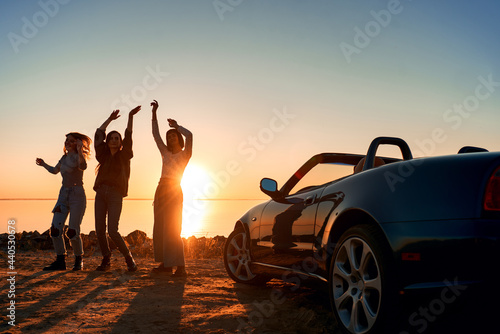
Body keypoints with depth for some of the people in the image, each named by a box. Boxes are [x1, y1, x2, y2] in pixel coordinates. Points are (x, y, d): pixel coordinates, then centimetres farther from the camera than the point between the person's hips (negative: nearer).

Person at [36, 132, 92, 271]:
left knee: (72, 232, -9)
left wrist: (79, 150, -45)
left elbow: (83, 166, -34)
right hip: (63, 196, 7)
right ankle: (60, 261, 4)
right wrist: (44, 164, 17)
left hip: (77, 196, -7)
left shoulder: (78, 156, -8)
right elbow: (54, 170, 32)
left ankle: (79, 260, 11)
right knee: (55, 229, -5)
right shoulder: (65, 157, 13)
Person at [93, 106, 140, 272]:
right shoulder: (104, 155, 14)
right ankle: (106, 260, 15)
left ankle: (129, 258, 4)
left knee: (112, 231, -13)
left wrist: (130, 116, -8)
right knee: (99, 230, -1)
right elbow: (98, 134, 14)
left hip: (115, 195, -4)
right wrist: (110, 119, 18)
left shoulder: (124, 156, 6)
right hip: (100, 193, 4)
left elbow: (128, 136, -3)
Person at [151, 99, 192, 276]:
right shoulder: (165, 153, 18)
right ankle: (165, 263, 10)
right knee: (159, 228, 5)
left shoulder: (184, 154, 2)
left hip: (174, 191, -7)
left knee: (172, 229, -12)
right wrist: (154, 113, 12)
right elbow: (155, 134, 16)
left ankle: (180, 266, -12)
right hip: (161, 189, 7)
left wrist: (176, 126, 0)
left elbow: (189, 135, -14)